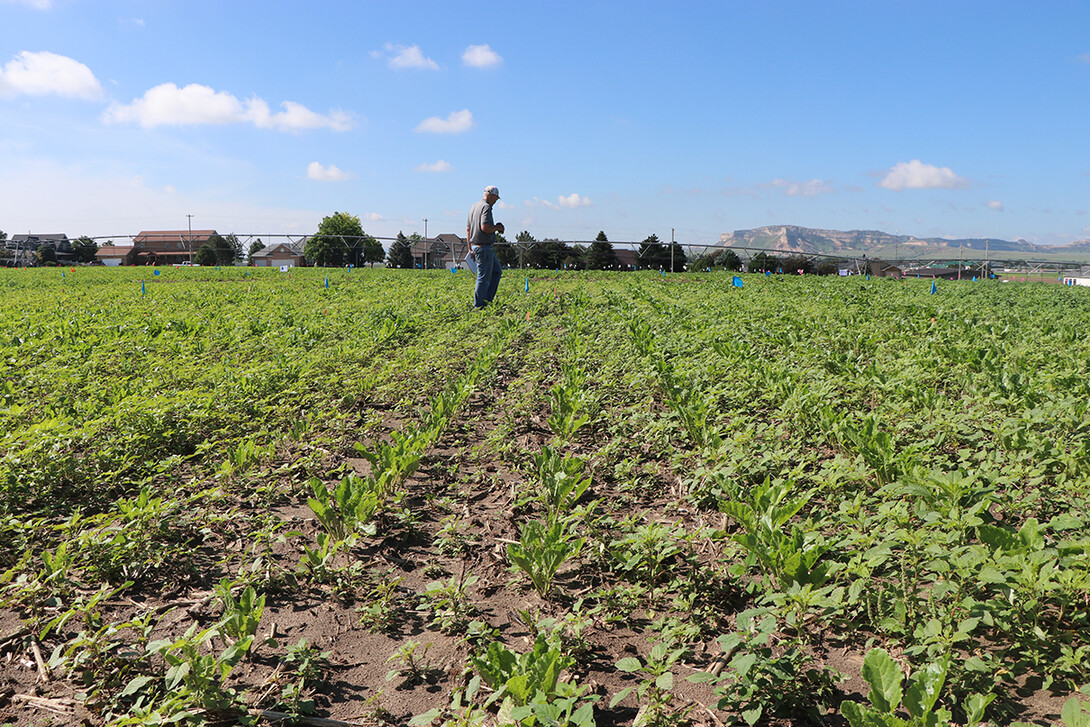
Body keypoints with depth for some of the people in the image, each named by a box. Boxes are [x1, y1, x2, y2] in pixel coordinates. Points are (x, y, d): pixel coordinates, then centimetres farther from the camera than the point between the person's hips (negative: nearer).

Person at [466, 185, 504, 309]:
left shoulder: (474, 207, 15)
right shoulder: (486, 207, -14)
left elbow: (468, 229, 17)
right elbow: (485, 227, -27)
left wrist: (470, 249, 19)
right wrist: (498, 227, -9)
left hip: (475, 246, 10)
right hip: (484, 247, -10)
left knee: (496, 271, 18)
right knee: (484, 277, -4)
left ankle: (487, 300, 17)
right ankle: (478, 306, 1)